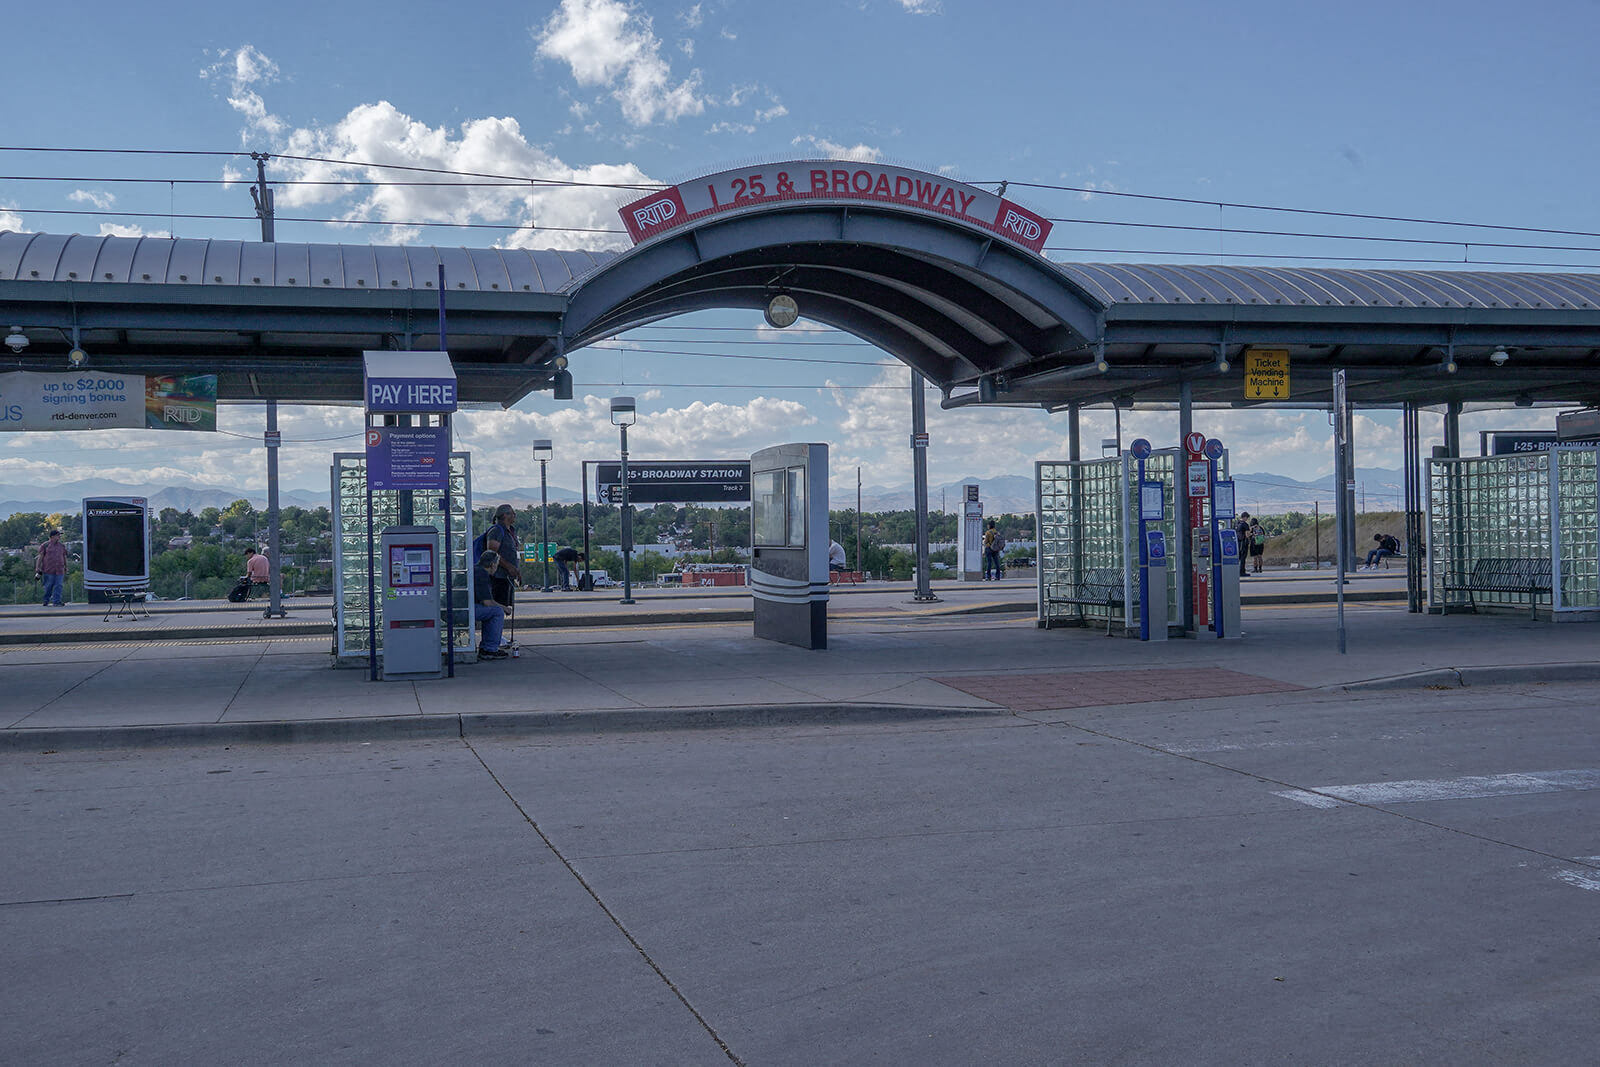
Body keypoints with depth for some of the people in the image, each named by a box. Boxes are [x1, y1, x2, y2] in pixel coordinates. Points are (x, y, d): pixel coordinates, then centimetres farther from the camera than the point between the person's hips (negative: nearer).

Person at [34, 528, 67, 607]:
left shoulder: (62, 546, 15)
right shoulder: (45, 545, 3)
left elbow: (65, 558, 21)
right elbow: (40, 557, 1)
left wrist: (66, 570, 21)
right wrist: (38, 569, -5)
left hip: (59, 571, 3)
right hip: (48, 571, -3)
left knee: (58, 587, -6)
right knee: (48, 587, 0)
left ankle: (56, 602, -8)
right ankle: (46, 602, 13)